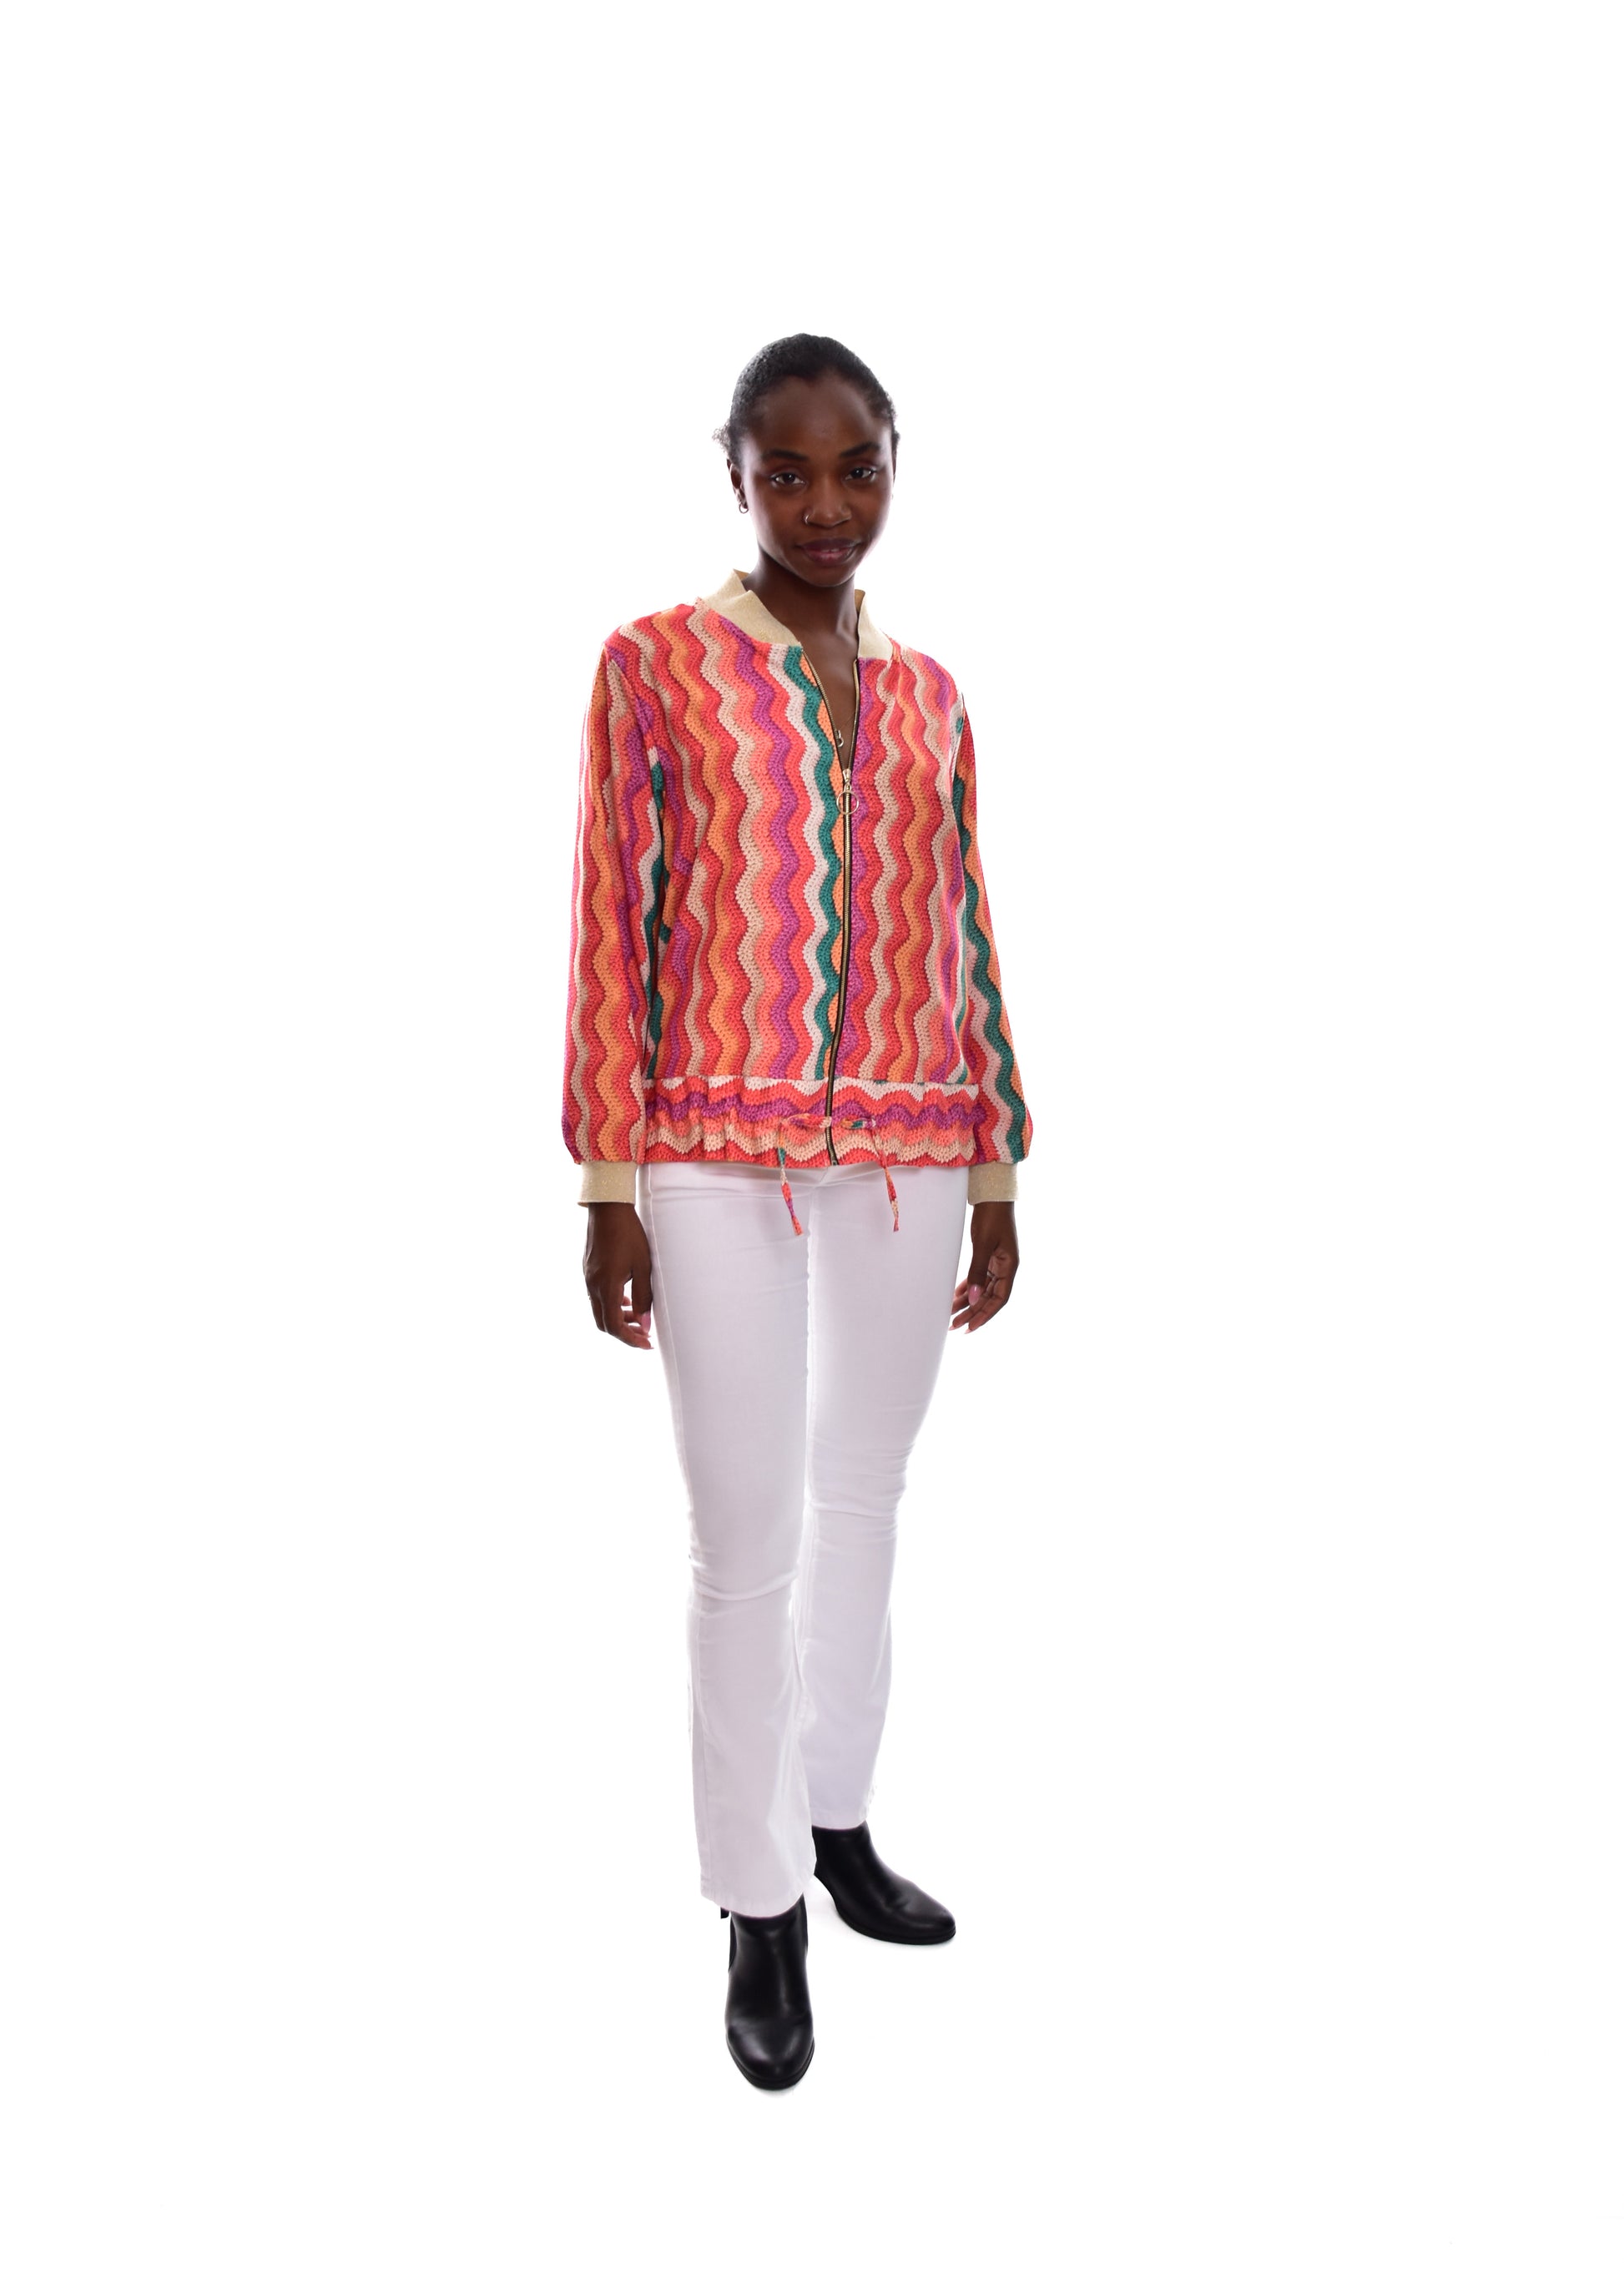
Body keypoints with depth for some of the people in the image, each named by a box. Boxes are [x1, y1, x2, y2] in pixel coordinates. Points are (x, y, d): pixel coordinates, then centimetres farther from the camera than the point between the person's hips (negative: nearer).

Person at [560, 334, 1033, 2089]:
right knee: (746, 1543, -1)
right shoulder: (655, 665, 0)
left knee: (865, 1510, 14)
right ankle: (760, 1912, 16)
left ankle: (840, 1826, 33)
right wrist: (609, 1190, -8)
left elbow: (965, 946, 13)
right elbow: (611, 935, -4)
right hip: (718, 1157, -4)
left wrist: (996, 1174, 11)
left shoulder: (930, 698, 12)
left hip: (905, 1157, 4)